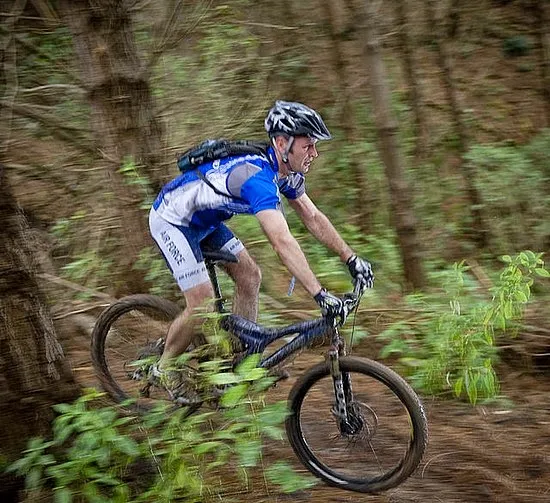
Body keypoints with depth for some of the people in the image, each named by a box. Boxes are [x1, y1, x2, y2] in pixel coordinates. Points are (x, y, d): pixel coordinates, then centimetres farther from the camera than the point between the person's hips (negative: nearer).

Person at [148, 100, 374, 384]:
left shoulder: (286, 172, -6)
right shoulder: (257, 175, -36)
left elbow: (313, 218, 4)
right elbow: (282, 242, -44)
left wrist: (351, 259, 0)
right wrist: (321, 296, -47)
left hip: (204, 220, 9)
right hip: (171, 220, -9)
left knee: (250, 276, 2)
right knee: (202, 305, -13)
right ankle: (163, 370, 9)